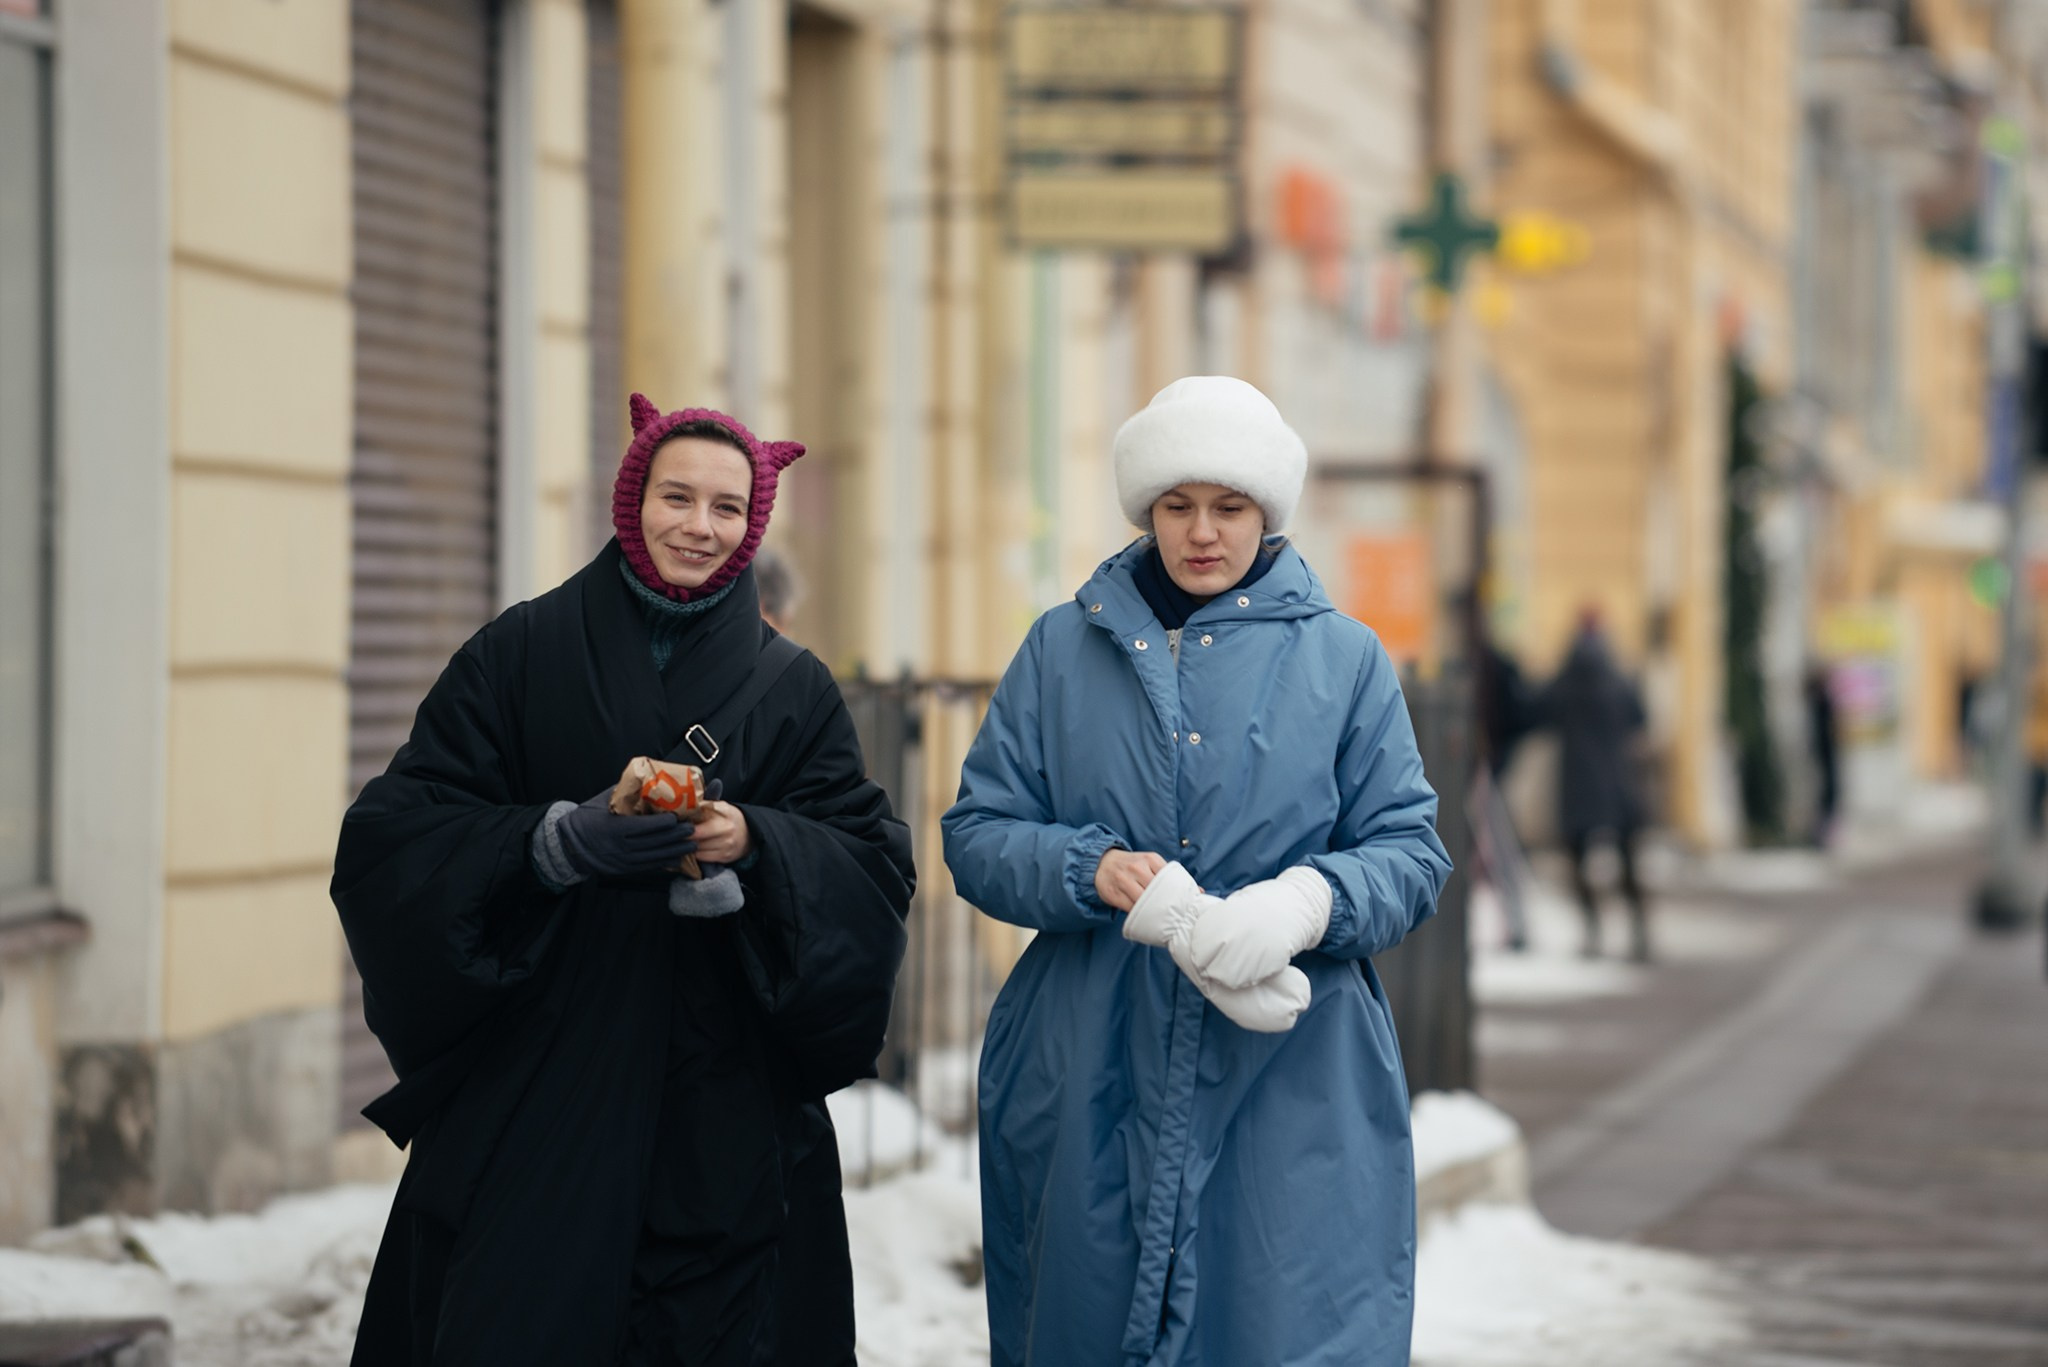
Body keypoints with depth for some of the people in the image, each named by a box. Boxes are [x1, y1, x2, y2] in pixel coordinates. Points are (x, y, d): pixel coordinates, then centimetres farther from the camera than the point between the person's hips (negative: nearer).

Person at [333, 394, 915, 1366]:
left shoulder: (792, 690, 10)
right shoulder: (520, 656, 5)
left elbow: (873, 866, 3)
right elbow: (398, 836, -3)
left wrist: (755, 843, -16)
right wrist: (561, 840, -18)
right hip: (532, 1094, -1)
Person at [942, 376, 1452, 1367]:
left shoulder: (1343, 659, 7)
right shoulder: (1062, 651, 10)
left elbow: (1410, 854, 4)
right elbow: (978, 836, 7)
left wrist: (1310, 902, -17)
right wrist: (1095, 874, -14)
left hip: (1292, 1093, -1)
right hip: (1089, 1089, 1)